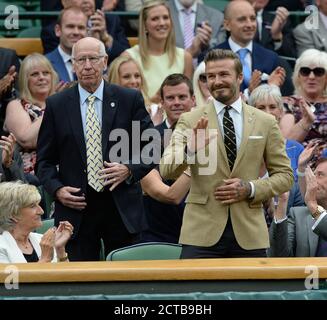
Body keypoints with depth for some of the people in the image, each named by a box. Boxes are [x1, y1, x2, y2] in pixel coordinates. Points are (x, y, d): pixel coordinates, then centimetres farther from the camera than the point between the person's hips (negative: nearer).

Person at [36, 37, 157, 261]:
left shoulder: (130, 100, 3)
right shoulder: (56, 105, 5)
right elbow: (45, 159, 9)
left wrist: (130, 170, -11)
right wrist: (57, 189, -7)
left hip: (122, 209, 0)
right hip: (76, 208, 0)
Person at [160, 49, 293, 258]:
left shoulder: (265, 123, 7)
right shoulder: (190, 121, 2)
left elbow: (285, 176, 10)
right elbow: (166, 171, -7)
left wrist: (250, 188, -8)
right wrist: (190, 149, -27)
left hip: (249, 234, 2)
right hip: (202, 233, -1)